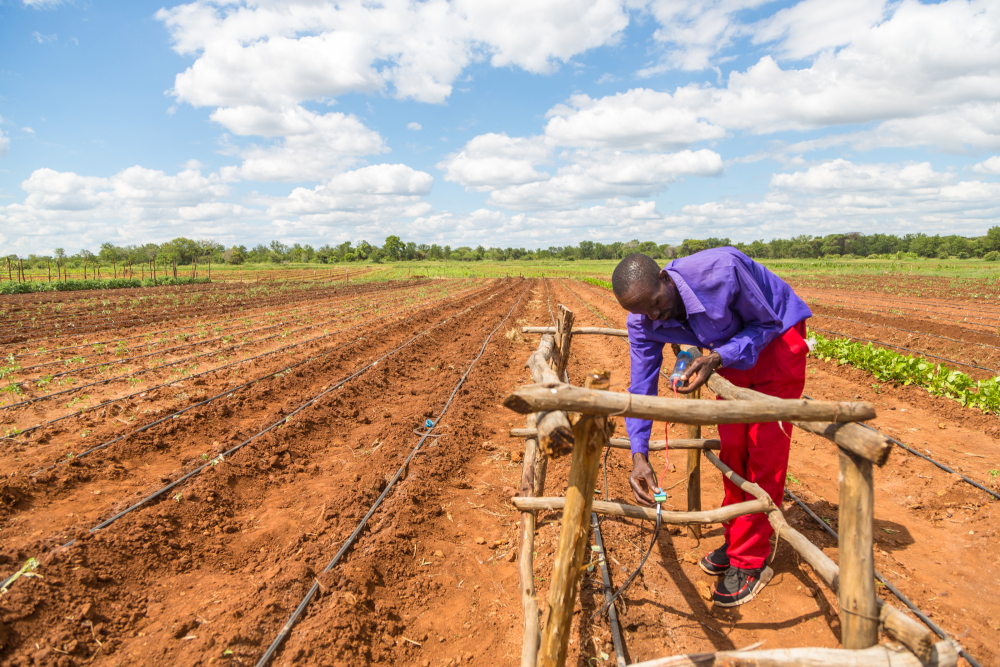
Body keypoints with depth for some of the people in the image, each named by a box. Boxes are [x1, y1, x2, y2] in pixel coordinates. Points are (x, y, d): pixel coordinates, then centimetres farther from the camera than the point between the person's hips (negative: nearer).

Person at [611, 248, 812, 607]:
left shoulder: (720, 270, -38)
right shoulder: (643, 323, -21)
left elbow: (767, 323, -22)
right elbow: (641, 386, -15)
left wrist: (717, 358, -37)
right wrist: (639, 455, -25)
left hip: (776, 335, -5)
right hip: (729, 349, 5)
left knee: (764, 448, -6)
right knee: (732, 443, 9)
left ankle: (751, 562, 4)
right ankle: (736, 539, 28)